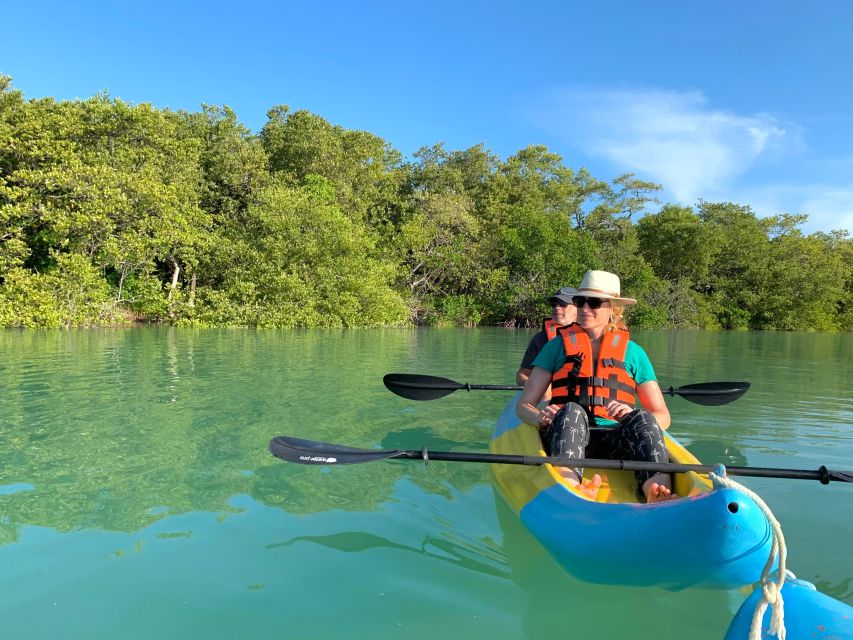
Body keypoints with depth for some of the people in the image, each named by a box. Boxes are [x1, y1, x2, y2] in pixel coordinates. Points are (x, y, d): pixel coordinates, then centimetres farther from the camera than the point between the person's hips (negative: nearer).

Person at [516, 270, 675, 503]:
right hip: (565, 438, -1)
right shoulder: (558, 346, 13)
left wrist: (635, 418, -13)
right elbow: (523, 405, 7)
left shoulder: (633, 352, 15)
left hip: (613, 442, 1)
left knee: (643, 418, -28)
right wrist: (540, 417, -17)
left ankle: (657, 488, -53)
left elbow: (663, 417, 10)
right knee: (572, 411, -32)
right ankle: (568, 484, -58)